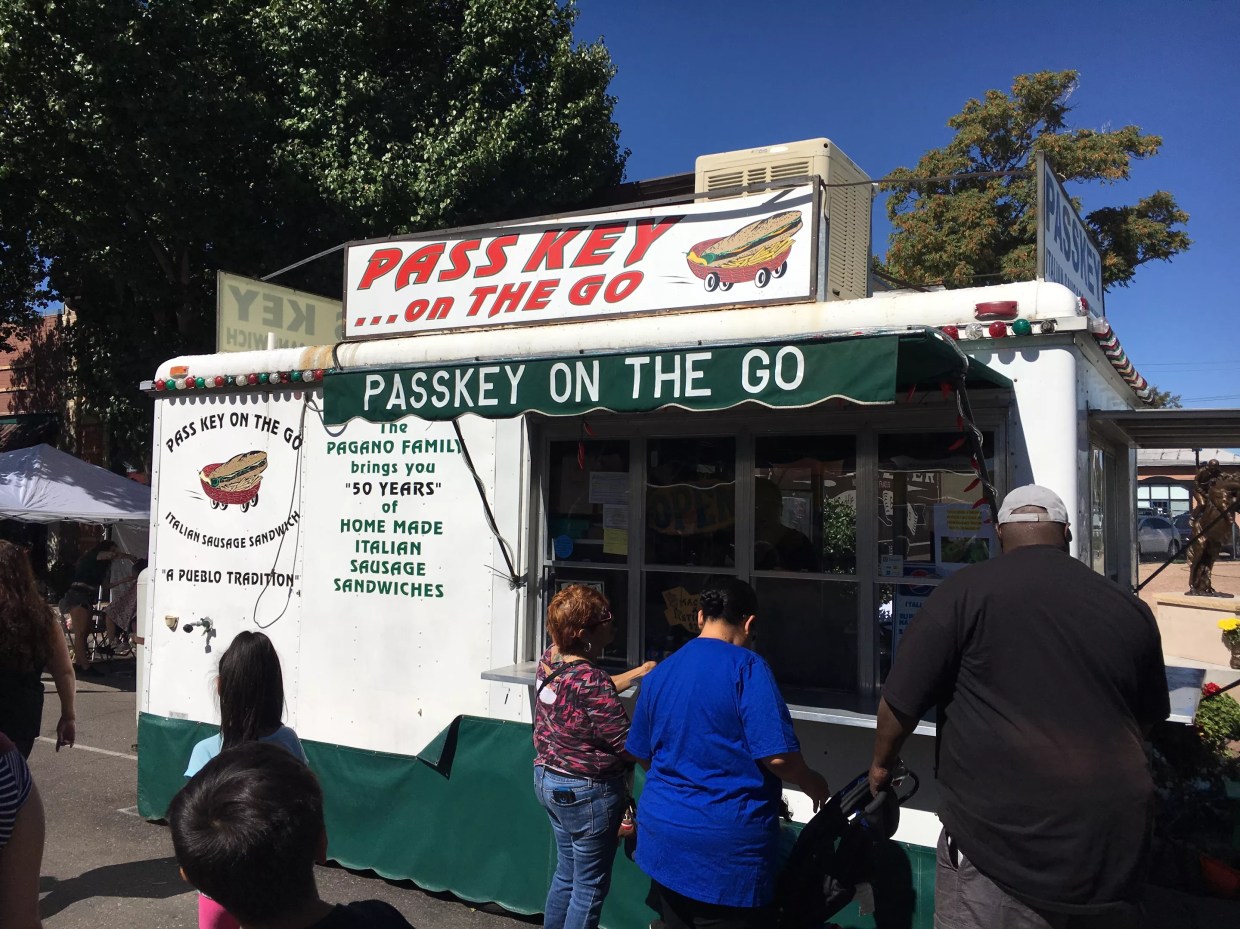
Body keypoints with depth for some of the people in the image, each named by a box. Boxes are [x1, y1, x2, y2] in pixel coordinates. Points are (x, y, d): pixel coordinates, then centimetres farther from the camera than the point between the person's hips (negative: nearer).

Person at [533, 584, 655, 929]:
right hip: (587, 793, -8)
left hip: (549, 780, 9)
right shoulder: (590, 679, -28)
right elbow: (629, 745, -23)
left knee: (566, 872, 23)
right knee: (590, 886, 9)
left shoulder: (550, 658, -3)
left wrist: (637, 673, 13)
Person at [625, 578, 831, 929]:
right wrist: (813, 784, 2)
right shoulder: (747, 668, -14)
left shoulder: (658, 673, 6)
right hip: (727, 850, -6)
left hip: (662, 840, 6)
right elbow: (777, 755, -18)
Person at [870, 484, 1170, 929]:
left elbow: (899, 702, -8)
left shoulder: (967, 590, -9)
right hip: (1114, 849, 5)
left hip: (999, 846, -4)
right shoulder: (1131, 608, 5)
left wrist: (882, 763, 12)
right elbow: (1147, 719, 20)